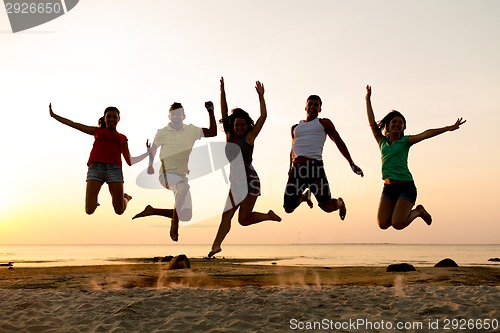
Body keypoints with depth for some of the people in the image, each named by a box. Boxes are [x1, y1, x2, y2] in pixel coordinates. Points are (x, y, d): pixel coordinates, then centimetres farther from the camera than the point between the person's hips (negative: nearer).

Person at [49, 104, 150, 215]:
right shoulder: (97, 131, 24)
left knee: (119, 211, -8)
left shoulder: (122, 138, 24)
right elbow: (73, 124, 23)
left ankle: (125, 198, 27)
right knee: (89, 210, -10)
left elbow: (130, 161, 20)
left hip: (114, 169, 0)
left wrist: (147, 153, 16)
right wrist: (53, 115, 20)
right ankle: (94, 202, 26)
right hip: (95, 168, 0)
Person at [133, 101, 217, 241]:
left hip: (182, 175, 4)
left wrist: (210, 111, -6)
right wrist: (150, 165, 9)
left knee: (186, 216, 1)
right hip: (167, 173, -4)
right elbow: (153, 149, 17)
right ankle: (174, 225, -26)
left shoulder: (191, 130, 4)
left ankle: (152, 211, 17)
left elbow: (213, 132, 1)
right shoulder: (162, 132, 0)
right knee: (183, 187, -39)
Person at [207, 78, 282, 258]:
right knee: (226, 215, -4)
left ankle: (269, 216, 21)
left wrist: (261, 95, -13)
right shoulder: (229, 135, 7)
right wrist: (222, 90, 1)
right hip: (235, 182, 5)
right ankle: (216, 245, -9)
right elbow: (224, 112, 6)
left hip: (249, 180, -5)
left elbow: (263, 116, -11)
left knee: (244, 219, -3)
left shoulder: (249, 136, -4)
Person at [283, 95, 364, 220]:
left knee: (327, 207, -11)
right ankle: (304, 195, 33)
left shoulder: (324, 123, 14)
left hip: (314, 166, -4)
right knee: (288, 208, 0)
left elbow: (339, 142, 12)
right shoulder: (295, 128, 25)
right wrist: (290, 167, 19)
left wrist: (351, 164, 7)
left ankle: (340, 203, 27)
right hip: (296, 168, 4)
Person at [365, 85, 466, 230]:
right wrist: (368, 100, 9)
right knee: (383, 224, -5)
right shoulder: (382, 141, 10)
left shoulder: (405, 141, 2)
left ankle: (418, 211, 15)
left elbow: (427, 133, -10)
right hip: (388, 187, 4)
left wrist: (448, 128, -20)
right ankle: (399, 210, 24)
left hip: (406, 186, -4)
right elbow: (372, 123, 8)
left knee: (397, 224, -15)